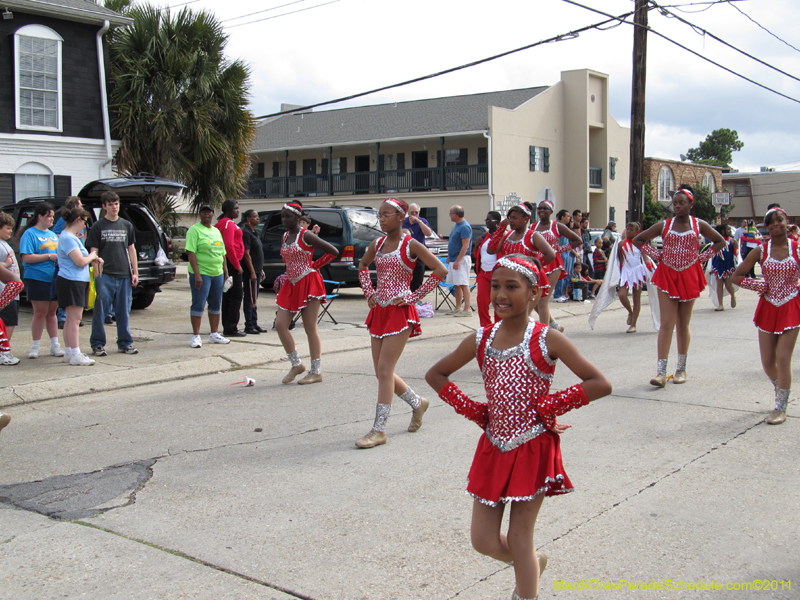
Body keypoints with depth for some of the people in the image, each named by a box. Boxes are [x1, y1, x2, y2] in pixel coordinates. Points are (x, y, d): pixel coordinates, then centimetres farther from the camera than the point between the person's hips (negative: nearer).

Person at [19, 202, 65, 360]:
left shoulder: (53, 234, 17)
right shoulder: (29, 234, -6)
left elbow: (59, 253, 26)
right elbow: (26, 257, -15)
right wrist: (49, 256, -16)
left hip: (54, 279, 6)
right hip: (37, 279, -6)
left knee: (51, 312, 11)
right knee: (40, 313, -2)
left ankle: (55, 345, 15)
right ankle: (35, 347, 7)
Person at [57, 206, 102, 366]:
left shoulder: (72, 237, 18)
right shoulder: (68, 238, -15)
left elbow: (80, 257, 26)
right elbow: (80, 261, -21)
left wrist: (93, 258, 9)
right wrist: (92, 256, -2)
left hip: (78, 281, 11)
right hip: (71, 282, -11)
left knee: (71, 319, 13)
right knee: (74, 318, -10)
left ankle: (69, 352, 19)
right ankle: (75, 355, -10)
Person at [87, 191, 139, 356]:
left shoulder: (127, 225, 12)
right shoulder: (98, 226, 2)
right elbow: (94, 251, 0)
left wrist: (135, 273, 9)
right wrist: (97, 273, -8)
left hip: (124, 275, 3)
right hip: (105, 275, -3)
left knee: (124, 311, 8)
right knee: (101, 310, -1)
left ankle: (125, 343, 17)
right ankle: (97, 344, 6)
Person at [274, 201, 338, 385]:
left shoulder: (305, 235, -11)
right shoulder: (285, 236, 11)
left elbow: (333, 252, -12)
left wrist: (314, 266, -5)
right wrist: (289, 273, 10)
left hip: (308, 283, -8)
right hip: (292, 285, 8)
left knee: (310, 329, -4)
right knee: (280, 324, 0)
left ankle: (316, 372, 4)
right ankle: (296, 365, 12)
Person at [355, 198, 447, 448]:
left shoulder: (410, 245, -9)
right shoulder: (377, 244, 8)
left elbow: (440, 271, -12)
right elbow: (362, 266, 28)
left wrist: (413, 296, -13)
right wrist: (369, 292, 12)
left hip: (400, 312, -7)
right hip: (379, 312, 7)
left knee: (384, 369, -10)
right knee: (382, 371, 9)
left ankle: (379, 430, -4)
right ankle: (417, 403, 33)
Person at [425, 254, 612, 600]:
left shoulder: (547, 340, -11)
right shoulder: (480, 340, 0)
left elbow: (600, 384, -14)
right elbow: (435, 374, 12)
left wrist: (550, 406, -15)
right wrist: (471, 409, 1)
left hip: (533, 450, -4)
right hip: (493, 449, 5)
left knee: (519, 539, 3)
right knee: (484, 540, 10)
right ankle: (532, 564, 40)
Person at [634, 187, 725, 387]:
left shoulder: (699, 225, 2)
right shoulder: (663, 225, 2)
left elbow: (720, 241, 13)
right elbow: (638, 240, 9)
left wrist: (702, 257, 1)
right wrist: (656, 254, -1)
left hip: (689, 276, 1)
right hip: (667, 275, 0)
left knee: (683, 324, 8)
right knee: (667, 323, -8)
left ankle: (681, 369, 20)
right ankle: (661, 372, -12)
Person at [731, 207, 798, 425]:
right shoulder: (761, 251, -1)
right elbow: (736, 277, 1)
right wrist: (759, 286, -7)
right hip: (767, 309, 2)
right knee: (767, 361, 6)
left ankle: (781, 407, 4)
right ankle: (781, 389, 37)